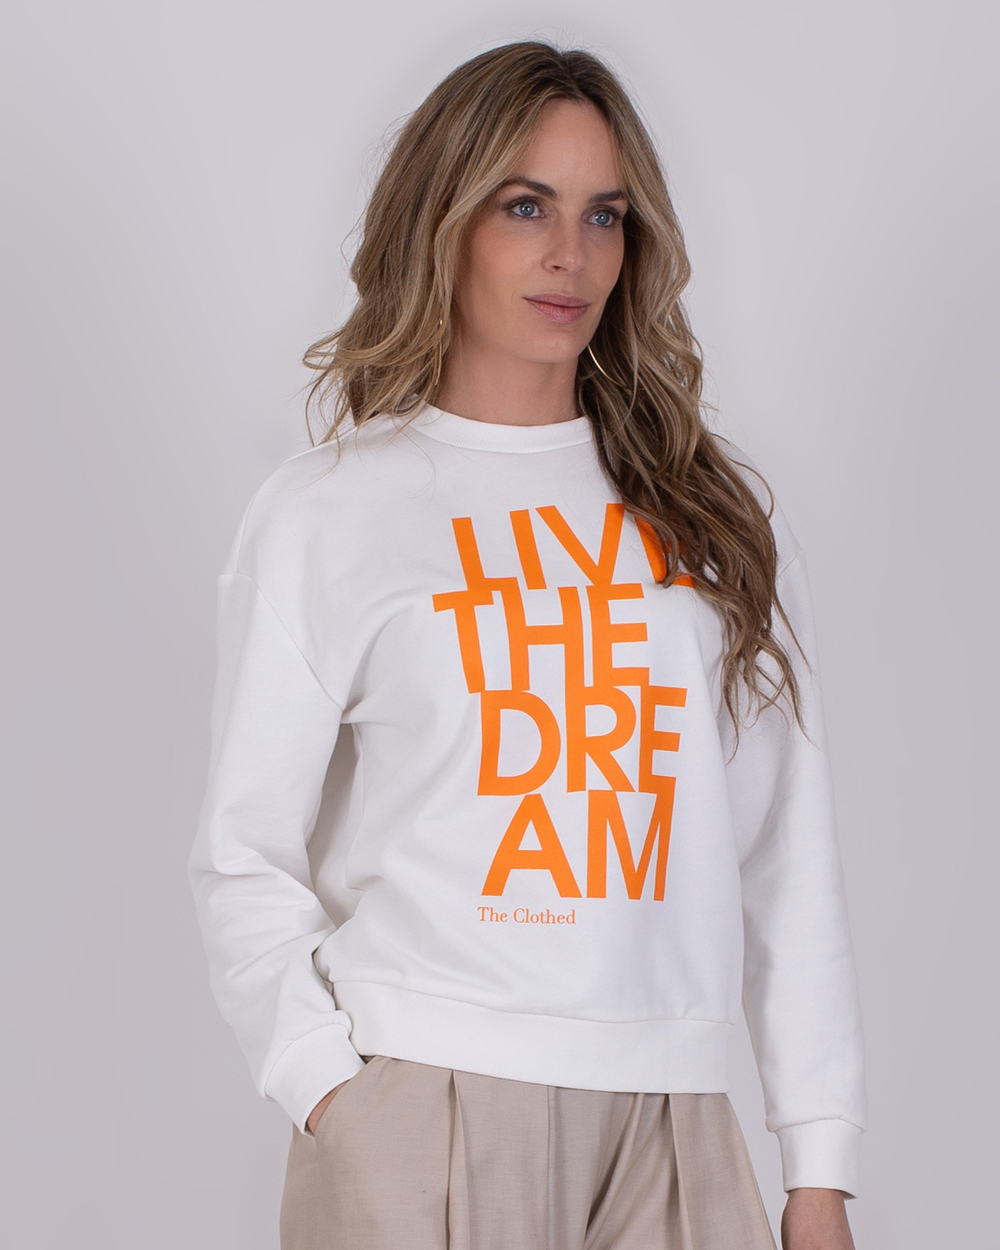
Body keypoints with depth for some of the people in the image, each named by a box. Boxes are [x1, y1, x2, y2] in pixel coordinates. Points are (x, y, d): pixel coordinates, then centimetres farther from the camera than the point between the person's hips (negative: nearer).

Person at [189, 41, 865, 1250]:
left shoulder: (715, 513, 10)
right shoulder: (326, 515, 3)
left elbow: (787, 854, 9)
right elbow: (244, 856, 3)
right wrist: (330, 1092, -10)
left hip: (670, 1123, 2)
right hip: (420, 1112, -2)